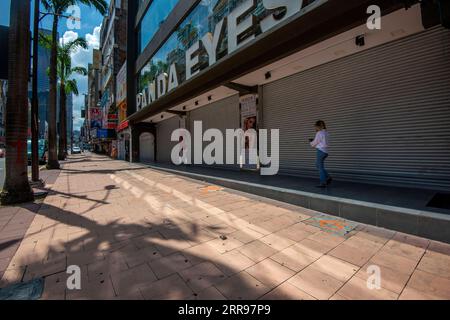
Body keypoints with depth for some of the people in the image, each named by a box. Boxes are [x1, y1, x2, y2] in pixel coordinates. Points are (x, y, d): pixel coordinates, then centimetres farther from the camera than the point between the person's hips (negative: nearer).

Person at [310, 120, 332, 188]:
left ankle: (323, 183, 3)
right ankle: (328, 178, 14)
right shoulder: (325, 133, 14)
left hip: (321, 151, -9)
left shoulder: (319, 133, -13)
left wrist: (311, 142, 16)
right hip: (325, 151, 9)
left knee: (321, 167, -2)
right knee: (318, 165, 20)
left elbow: (315, 143, -6)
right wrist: (313, 140, 12)